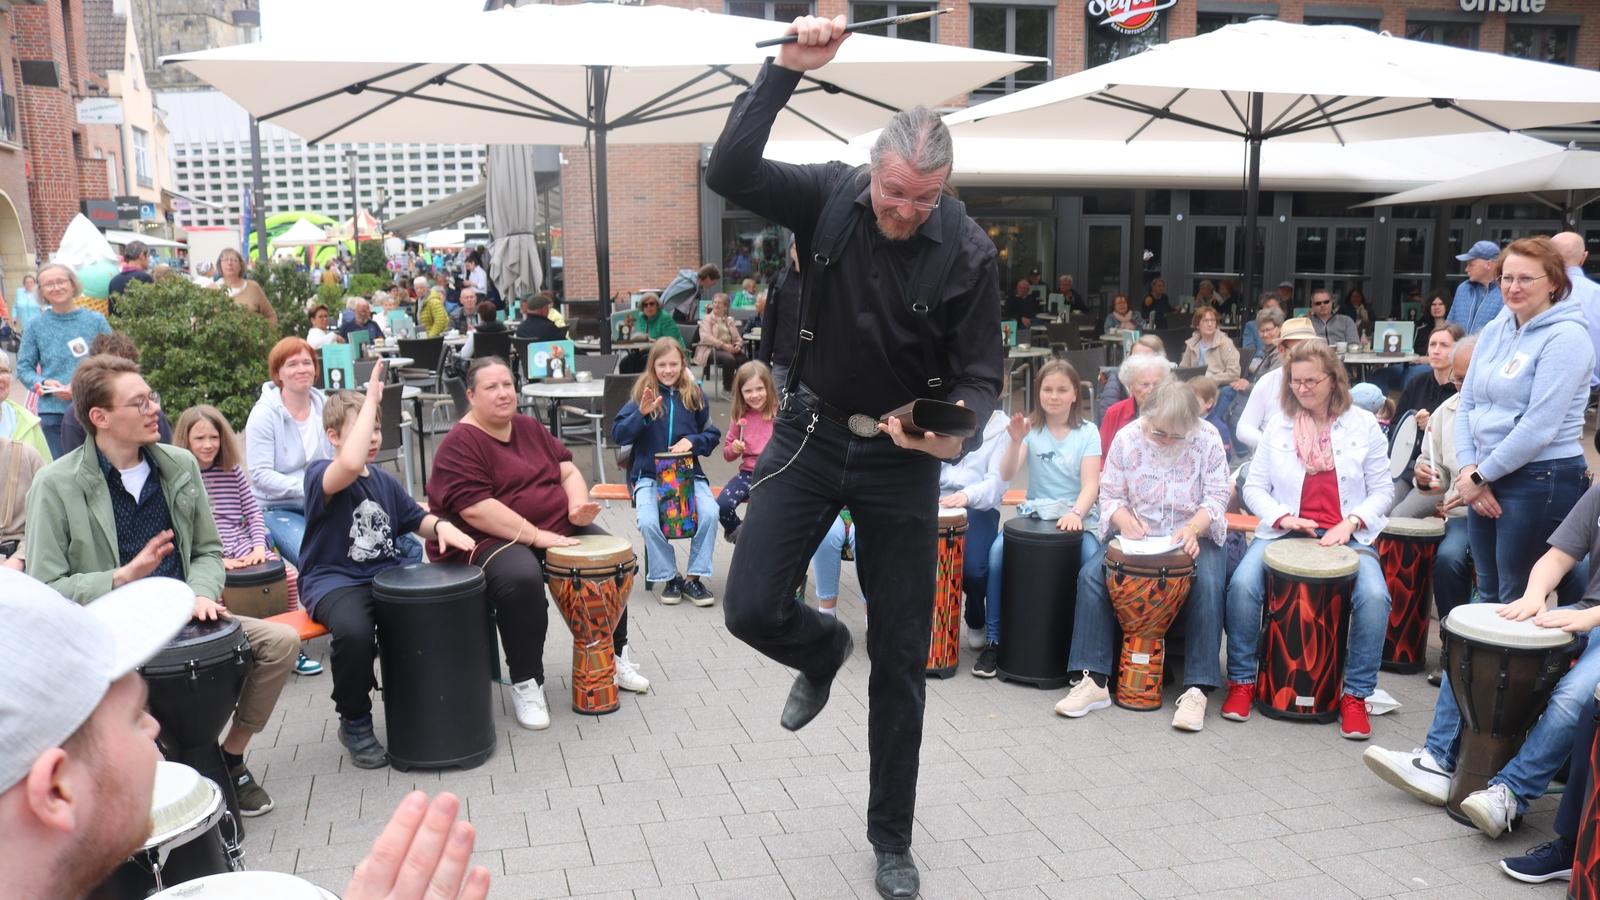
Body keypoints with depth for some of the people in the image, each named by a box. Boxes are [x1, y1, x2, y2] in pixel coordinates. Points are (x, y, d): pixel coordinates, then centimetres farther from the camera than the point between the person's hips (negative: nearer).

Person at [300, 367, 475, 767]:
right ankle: (355, 723, -9)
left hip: (386, 574, 6)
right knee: (354, 631, -38)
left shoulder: (385, 481, 15)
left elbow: (416, 519, 22)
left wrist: (441, 525, -4)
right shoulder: (319, 474, -9)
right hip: (334, 580, -6)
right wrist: (371, 399, -27)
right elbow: (350, 464, -33)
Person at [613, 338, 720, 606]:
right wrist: (641, 413, -21)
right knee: (648, 521, -28)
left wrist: (692, 441, -11)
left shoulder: (695, 395, 6)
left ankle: (693, 577, -9)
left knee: (710, 513, -26)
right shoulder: (642, 394, 2)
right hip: (648, 474, -1)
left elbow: (713, 435, 9)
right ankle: (669, 577, -5)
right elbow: (618, 435, -5)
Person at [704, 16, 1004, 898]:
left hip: (900, 458, -1)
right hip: (811, 433, 1)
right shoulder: (829, 196, -10)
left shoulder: (968, 252, -13)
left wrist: (956, 428, -31)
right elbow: (728, 173, -23)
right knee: (752, 609, -6)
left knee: (900, 661, 6)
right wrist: (788, 67, -31)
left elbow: (979, 373, -8)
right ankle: (823, 651, 34)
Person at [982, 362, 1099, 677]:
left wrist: (1075, 514, -27)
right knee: (997, 552, -26)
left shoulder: (1087, 432, 2)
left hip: (1076, 516, -1)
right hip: (1034, 514, 1)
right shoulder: (1030, 428, 4)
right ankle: (993, 640, -13)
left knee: (1092, 559, -31)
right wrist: (1015, 441, -27)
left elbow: (1091, 485, -7)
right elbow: (1006, 476, -9)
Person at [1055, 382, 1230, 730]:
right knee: (1091, 575, -23)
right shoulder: (1127, 439, -6)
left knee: (1208, 584, -32)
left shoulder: (1207, 439, -9)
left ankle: (1197, 689, -25)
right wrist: (1126, 521, -23)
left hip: (1192, 536, -1)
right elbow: (1110, 494, -1)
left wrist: (1193, 528, -26)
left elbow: (1216, 497, -7)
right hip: (1137, 534, 1)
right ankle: (1094, 681, -19)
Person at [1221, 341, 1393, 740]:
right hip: (1284, 531, 1)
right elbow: (1254, 486, 7)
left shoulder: (1363, 425, 4)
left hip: (1347, 535, 0)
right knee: (1243, 584, -27)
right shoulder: (1277, 425, 6)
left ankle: (1355, 695, -8)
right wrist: (1282, 516, -12)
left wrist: (1351, 523, -12)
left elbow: (1382, 491, 5)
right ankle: (1242, 681, -7)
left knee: (1374, 596, -28)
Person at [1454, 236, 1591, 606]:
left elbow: (1539, 426, -19)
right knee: (1488, 594, 16)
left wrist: (1480, 476, -13)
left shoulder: (1565, 337, -13)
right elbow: (1467, 404, 10)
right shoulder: (1493, 331, 9)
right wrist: (1468, 469, -3)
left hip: (1541, 481, -7)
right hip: (1487, 478, 7)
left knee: (1518, 603, 3)